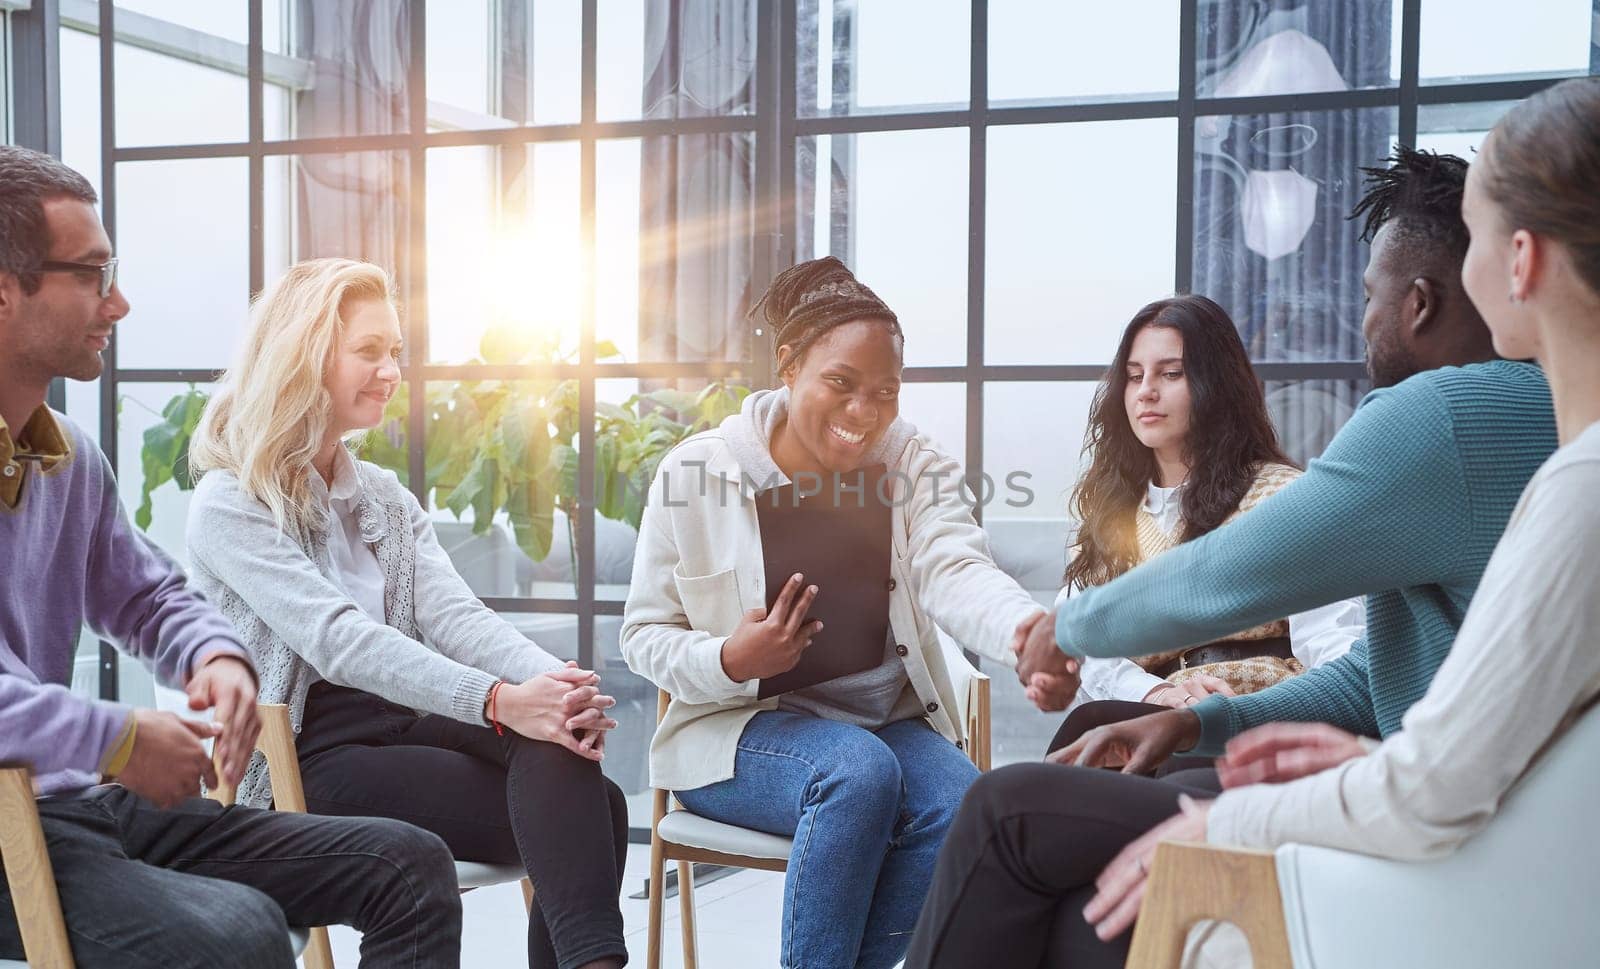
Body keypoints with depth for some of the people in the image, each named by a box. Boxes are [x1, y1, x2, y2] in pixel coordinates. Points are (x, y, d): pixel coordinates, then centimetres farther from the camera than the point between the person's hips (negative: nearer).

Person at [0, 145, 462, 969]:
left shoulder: (71, 458, 11)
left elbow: (147, 596, 24)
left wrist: (216, 656, 1)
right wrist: (117, 739, -23)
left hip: (89, 804, 9)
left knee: (408, 866, 4)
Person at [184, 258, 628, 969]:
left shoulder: (387, 499, 16)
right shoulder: (229, 505, -6)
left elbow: (454, 615, -1)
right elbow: (337, 639, -21)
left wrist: (557, 682, -22)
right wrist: (497, 702, -35)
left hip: (404, 723, 6)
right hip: (305, 761, -6)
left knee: (561, 756, -26)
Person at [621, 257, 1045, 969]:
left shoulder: (916, 466, 1)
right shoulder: (695, 473, -5)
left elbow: (955, 572, -20)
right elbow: (643, 635, -1)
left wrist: (1027, 630, -44)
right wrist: (731, 662, -24)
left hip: (889, 719, 3)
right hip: (741, 726, -3)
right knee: (860, 769, -33)